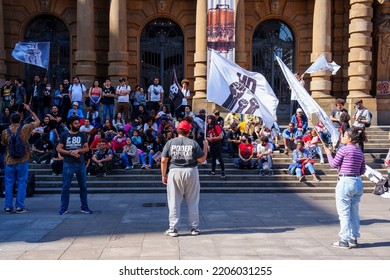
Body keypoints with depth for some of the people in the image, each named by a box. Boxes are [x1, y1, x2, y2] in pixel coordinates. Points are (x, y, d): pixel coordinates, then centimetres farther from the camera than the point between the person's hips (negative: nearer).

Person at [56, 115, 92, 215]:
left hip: (81, 163, 3)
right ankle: (64, 208, 7)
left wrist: (78, 150, -11)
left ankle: (84, 207, 15)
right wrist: (70, 153, -12)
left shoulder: (82, 135, 9)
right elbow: (59, 149, -1)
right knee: (66, 187, -1)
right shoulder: (64, 135, 3)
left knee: (83, 186, 6)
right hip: (68, 164, -2)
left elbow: (87, 148, 7)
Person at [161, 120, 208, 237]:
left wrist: (163, 175, 8)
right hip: (191, 172, 0)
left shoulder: (170, 142, 0)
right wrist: (205, 147, 14)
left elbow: (163, 161, -2)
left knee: (174, 201, 6)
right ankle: (194, 227, 18)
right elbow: (202, 159, 1)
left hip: (175, 172, 0)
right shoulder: (193, 143, -2)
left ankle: (173, 228, 8)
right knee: (193, 201, 12)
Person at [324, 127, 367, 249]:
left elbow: (333, 164, -4)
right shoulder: (360, 153, 8)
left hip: (345, 182, -7)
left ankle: (345, 241, 5)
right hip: (358, 183, 7)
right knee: (354, 212, 15)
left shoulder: (344, 149, -12)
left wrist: (328, 154, 11)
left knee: (344, 213, 1)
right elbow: (362, 170, 11)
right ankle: (353, 239, 23)